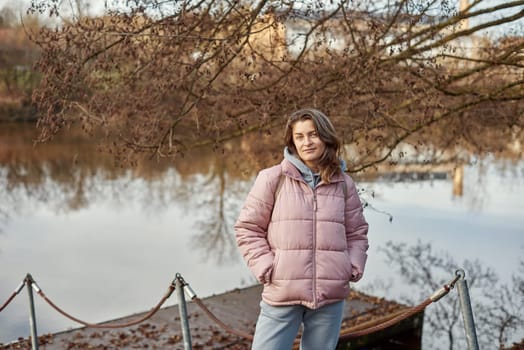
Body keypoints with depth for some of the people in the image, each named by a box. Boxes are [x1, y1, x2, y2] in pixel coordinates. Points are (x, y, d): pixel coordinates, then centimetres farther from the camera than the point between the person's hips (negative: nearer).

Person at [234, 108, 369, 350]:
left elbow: (357, 232, 18)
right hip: (282, 294, -3)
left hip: (331, 296, 3)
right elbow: (247, 228, 2)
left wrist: (353, 267, 4)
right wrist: (266, 268, -8)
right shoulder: (272, 178, -2)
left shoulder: (343, 183, 8)